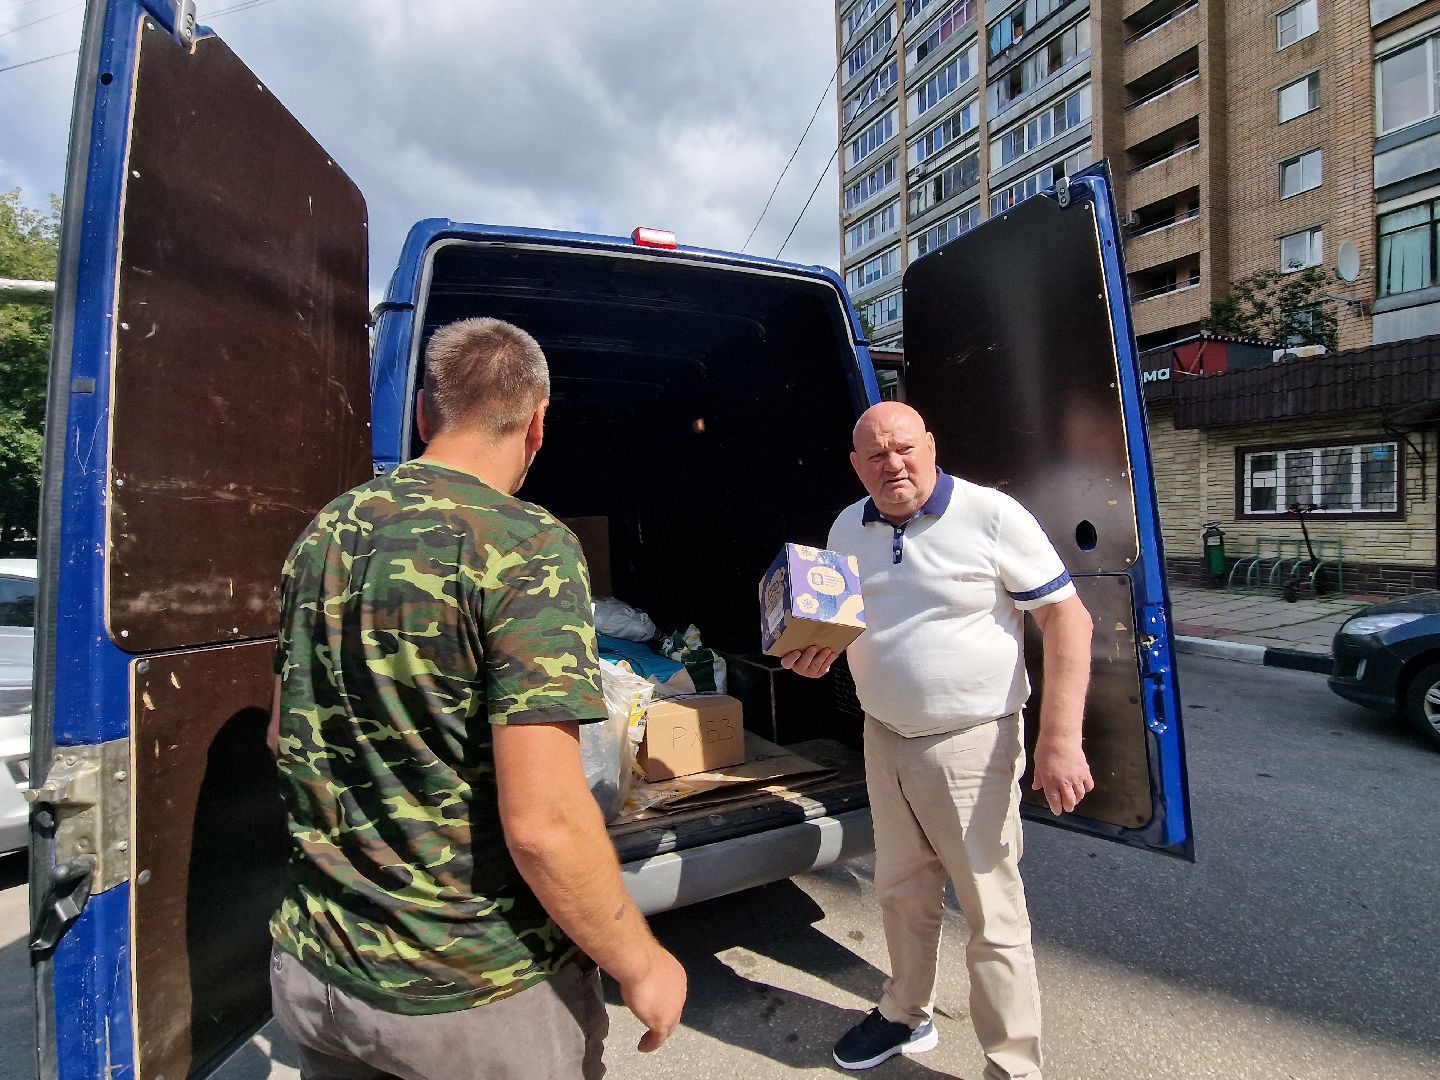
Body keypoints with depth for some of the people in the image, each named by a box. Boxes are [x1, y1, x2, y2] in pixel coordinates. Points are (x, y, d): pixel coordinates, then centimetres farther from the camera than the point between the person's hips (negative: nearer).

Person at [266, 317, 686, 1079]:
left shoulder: (322, 533, -1)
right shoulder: (527, 547, -23)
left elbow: (283, 735, 10)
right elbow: (543, 822, -27)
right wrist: (641, 965, -11)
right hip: (476, 995, -5)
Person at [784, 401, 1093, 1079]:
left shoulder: (992, 516, -13)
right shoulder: (847, 529, 4)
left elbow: (1068, 619, -13)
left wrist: (1060, 739, -19)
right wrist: (816, 651, -7)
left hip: (970, 744, -5)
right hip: (883, 738, 6)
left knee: (992, 915, 6)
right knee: (901, 892, 21)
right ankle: (906, 1016, 44)